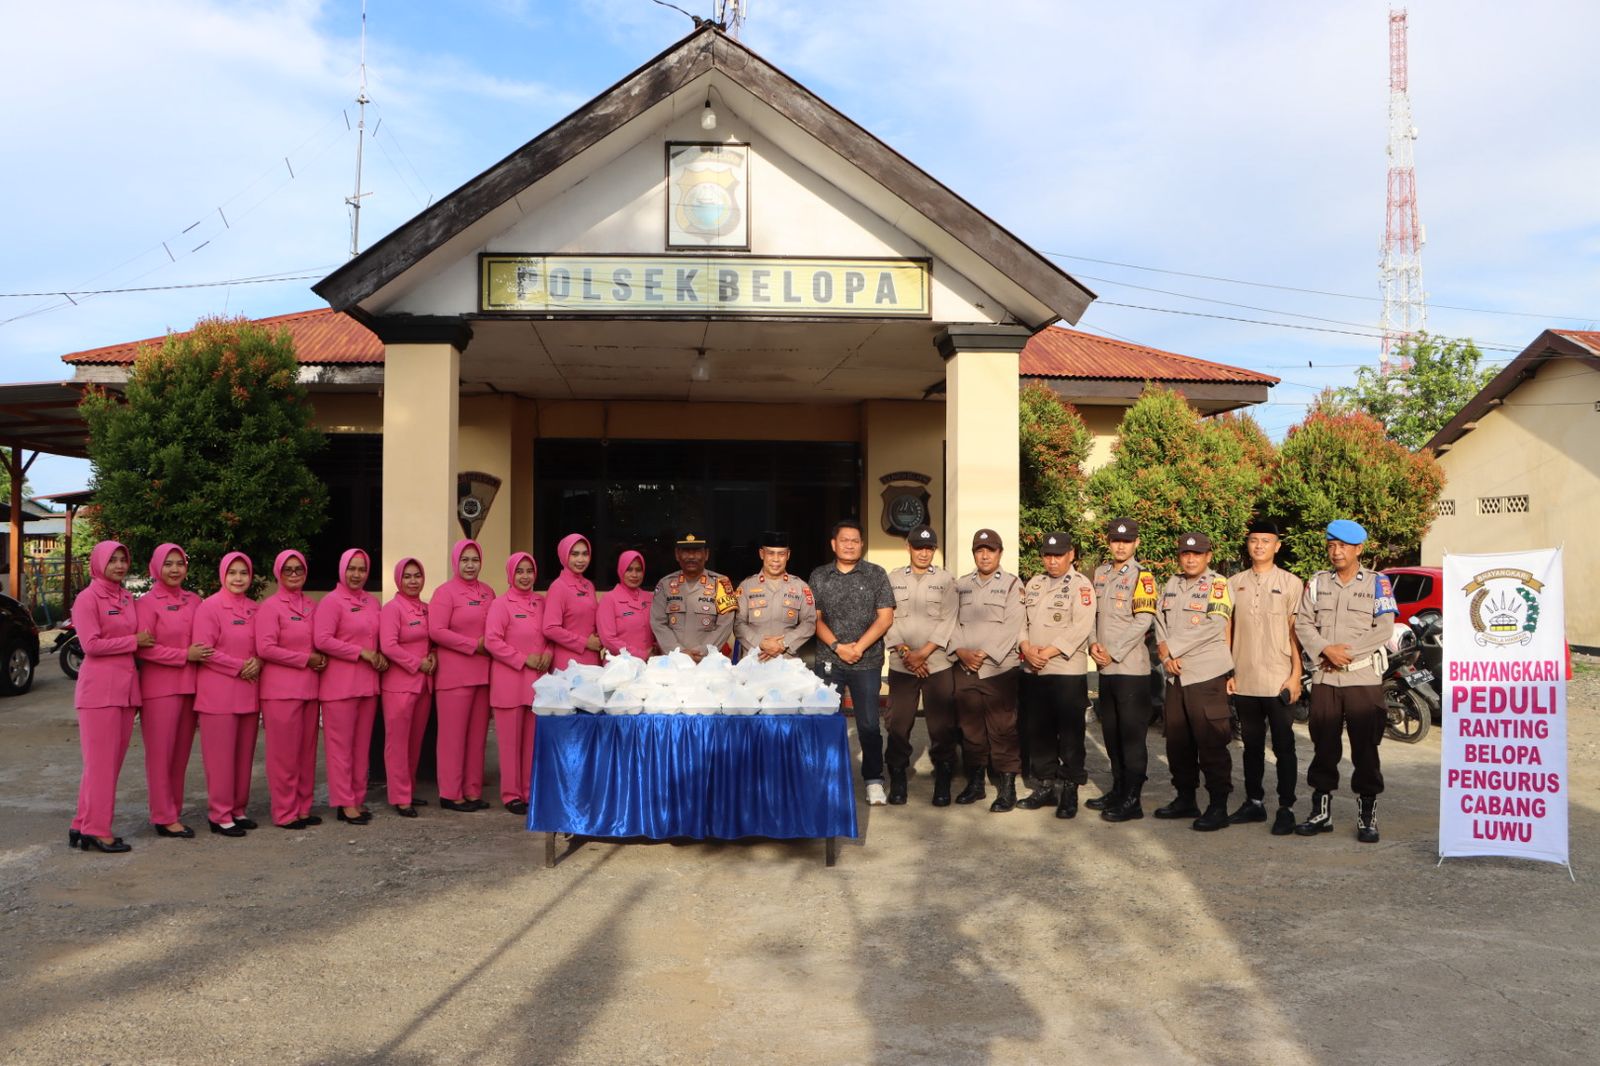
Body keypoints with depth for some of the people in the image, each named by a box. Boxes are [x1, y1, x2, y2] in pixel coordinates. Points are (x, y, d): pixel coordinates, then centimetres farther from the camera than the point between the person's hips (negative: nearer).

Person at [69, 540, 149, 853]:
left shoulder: (127, 599, 15)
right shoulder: (88, 598, -5)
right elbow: (91, 645, -13)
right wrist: (134, 641, -9)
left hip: (126, 688, 7)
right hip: (99, 689, -7)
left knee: (114, 760, 9)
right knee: (101, 761, -3)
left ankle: (84, 826, 19)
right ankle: (96, 831, 4)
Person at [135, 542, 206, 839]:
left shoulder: (194, 601, 10)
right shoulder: (146, 603, -5)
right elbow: (143, 648, -12)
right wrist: (185, 655, -15)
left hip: (189, 686, 5)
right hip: (159, 688, -5)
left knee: (181, 753, 10)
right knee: (160, 753, 0)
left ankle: (174, 811, 19)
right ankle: (164, 818, 6)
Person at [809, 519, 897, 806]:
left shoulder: (876, 574, 2)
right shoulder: (819, 576, 7)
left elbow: (885, 617, -3)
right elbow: (816, 618, 5)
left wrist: (858, 647, -11)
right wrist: (837, 646, -9)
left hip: (867, 662, -2)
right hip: (828, 661, 2)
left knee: (869, 724, 2)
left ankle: (874, 780, 14)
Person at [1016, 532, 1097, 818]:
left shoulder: (1080, 585, -4)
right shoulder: (1033, 584, 16)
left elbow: (1081, 627, -14)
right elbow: (1021, 619, 12)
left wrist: (1048, 653, -17)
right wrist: (1026, 648, -7)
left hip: (1067, 671, -6)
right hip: (1031, 671, 6)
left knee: (1070, 734, -1)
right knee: (1036, 731, 11)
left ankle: (1069, 791, 8)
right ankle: (1046, 785, 23)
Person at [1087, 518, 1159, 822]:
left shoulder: (1141, 575, -7)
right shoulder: (1100, 573, 12)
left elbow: (1143, 621, -14)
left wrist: (1113, 654, -14)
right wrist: (1093, 645, -1)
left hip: (1131, 668, -7)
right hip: (1105, 668, 7)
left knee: (1131, 735, -3)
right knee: (1111, 734, 14)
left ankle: (1131, 801, 3)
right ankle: (1118, 791, 26)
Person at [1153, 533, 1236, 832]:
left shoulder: (1218, 585, -5)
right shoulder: (1171, 585, 16)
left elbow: (1209, 627, -16)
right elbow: (1160, 620, 10)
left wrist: (1172, 649, -12)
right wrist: (1165, 652, -7)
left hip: (1206, 674, -7)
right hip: (1175, 674, 7)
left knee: (1211, 742, -5)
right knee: (1177, 741, 13)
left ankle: (1218, 806, 2)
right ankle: (1185, 798, 25)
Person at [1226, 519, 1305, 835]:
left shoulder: (1291, 583, -1)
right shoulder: (1234, 583, 9)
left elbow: (1295, 632, -2)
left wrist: (1296, 675, -7)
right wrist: (1228, 672, 7)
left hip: (1279, 681, -4)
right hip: (1244, 681, 4)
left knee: (1283, 747, 1)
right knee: (1252, 745, 13)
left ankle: (1286, 808, 8)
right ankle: (1254, 802, 22)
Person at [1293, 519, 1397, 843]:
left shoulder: (1378, 583, 3)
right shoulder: (1316, 582, 11)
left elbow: (1385, 629, -5)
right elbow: (1303, 624, 5)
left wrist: (1348, 651, -12)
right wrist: (1326, 650, -11)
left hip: (1364, 677, -3)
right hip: (1324, 678, 3)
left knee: (1365, 748, 0)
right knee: (1323, 746, 7)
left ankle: (1367, 814, 10)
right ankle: (1321, 810, 17)